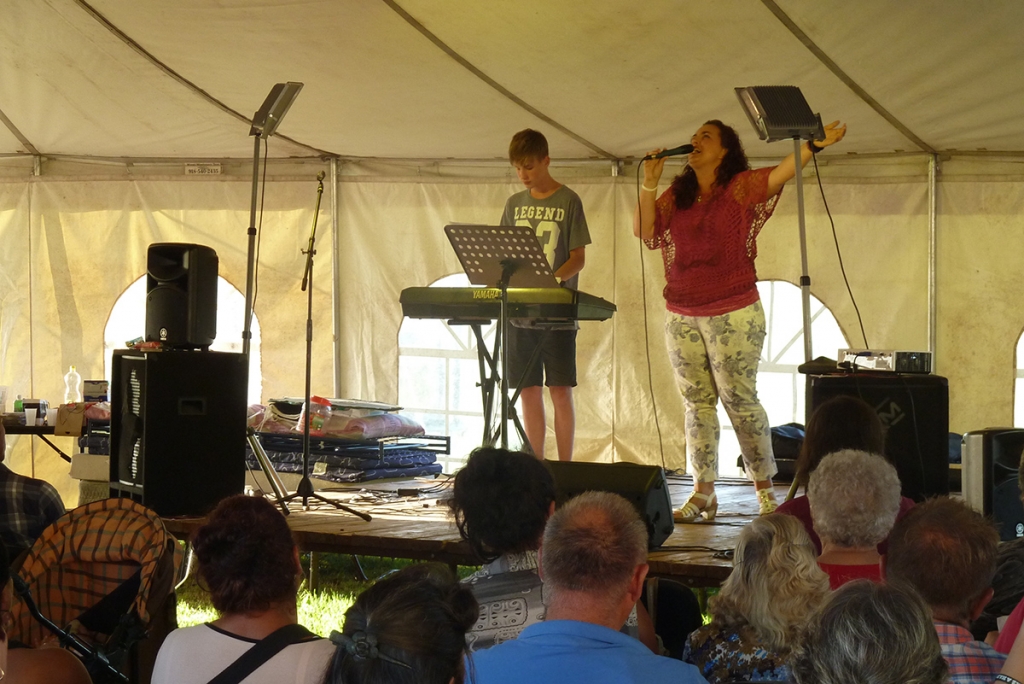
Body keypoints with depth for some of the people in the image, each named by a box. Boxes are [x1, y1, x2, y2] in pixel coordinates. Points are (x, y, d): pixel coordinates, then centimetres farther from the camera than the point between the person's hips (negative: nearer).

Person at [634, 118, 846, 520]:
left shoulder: (742, 189, 0)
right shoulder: (676, 197, 14)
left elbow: (782, 173, -14)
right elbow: (643, 230, 7)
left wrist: (813, 145, -29)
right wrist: (649, 184, -2)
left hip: (734, 313, -5)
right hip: (682, 316, 5)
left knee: (739, 400, -4)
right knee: (696, 403, 6)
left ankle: (764, 488, 6)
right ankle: (703, 493, 10)